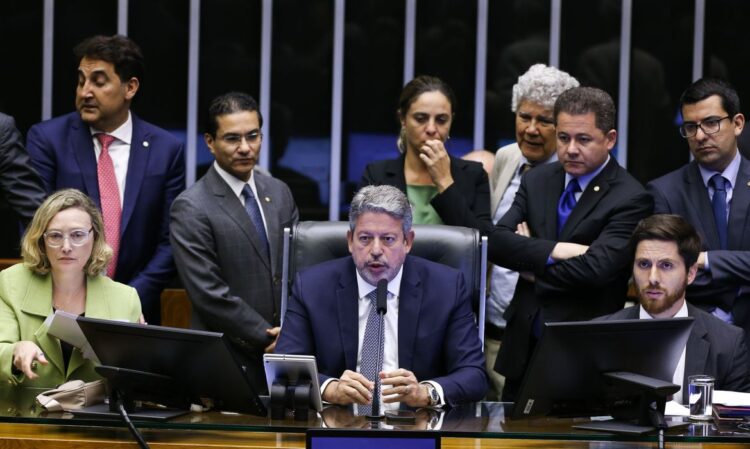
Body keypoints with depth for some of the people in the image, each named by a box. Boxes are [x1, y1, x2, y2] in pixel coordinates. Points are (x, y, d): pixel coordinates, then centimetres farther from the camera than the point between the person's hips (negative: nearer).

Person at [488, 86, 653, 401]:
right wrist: (553, 251, -18)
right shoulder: (537, 181, 10)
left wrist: (532, 267, -6)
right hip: (524, 348, 5)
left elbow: (595, 268, -20)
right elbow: (497, 242, -2)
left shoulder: (631, 199, -10)